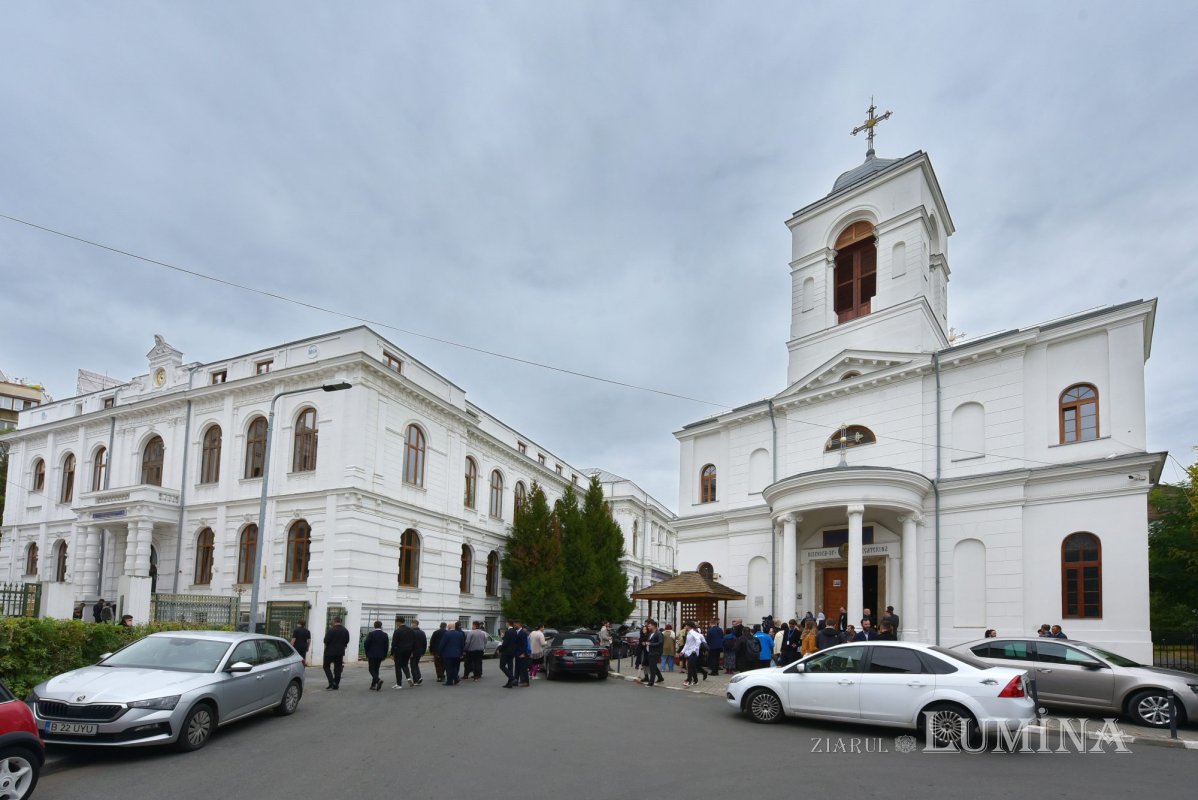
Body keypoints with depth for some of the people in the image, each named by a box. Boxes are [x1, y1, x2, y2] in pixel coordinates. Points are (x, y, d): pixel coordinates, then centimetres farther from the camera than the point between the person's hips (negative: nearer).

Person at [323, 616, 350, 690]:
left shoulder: (331, 630, -17)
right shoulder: (345, 631, 3)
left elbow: (326, 641, -17)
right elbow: (347, 641, 8)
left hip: (330, 651, -5)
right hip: (340, 652, 5)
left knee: (326, 666, 7)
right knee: (337, 668, 10)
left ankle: (331, 683, -8)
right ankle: (336, 685, 11)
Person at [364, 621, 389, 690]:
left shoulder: (371, 634, -10)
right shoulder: (385, 635, 1)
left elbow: (366, 644, -10)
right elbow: (386, 646, 2)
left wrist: (367, 653, 5)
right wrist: (384, 656, 10)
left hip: (372, 655, -4)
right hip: (380, 655, 4)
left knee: (372, 670, 0)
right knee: (376, 669, 13)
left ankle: (378, 680, -24)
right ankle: (373, 685, 13)